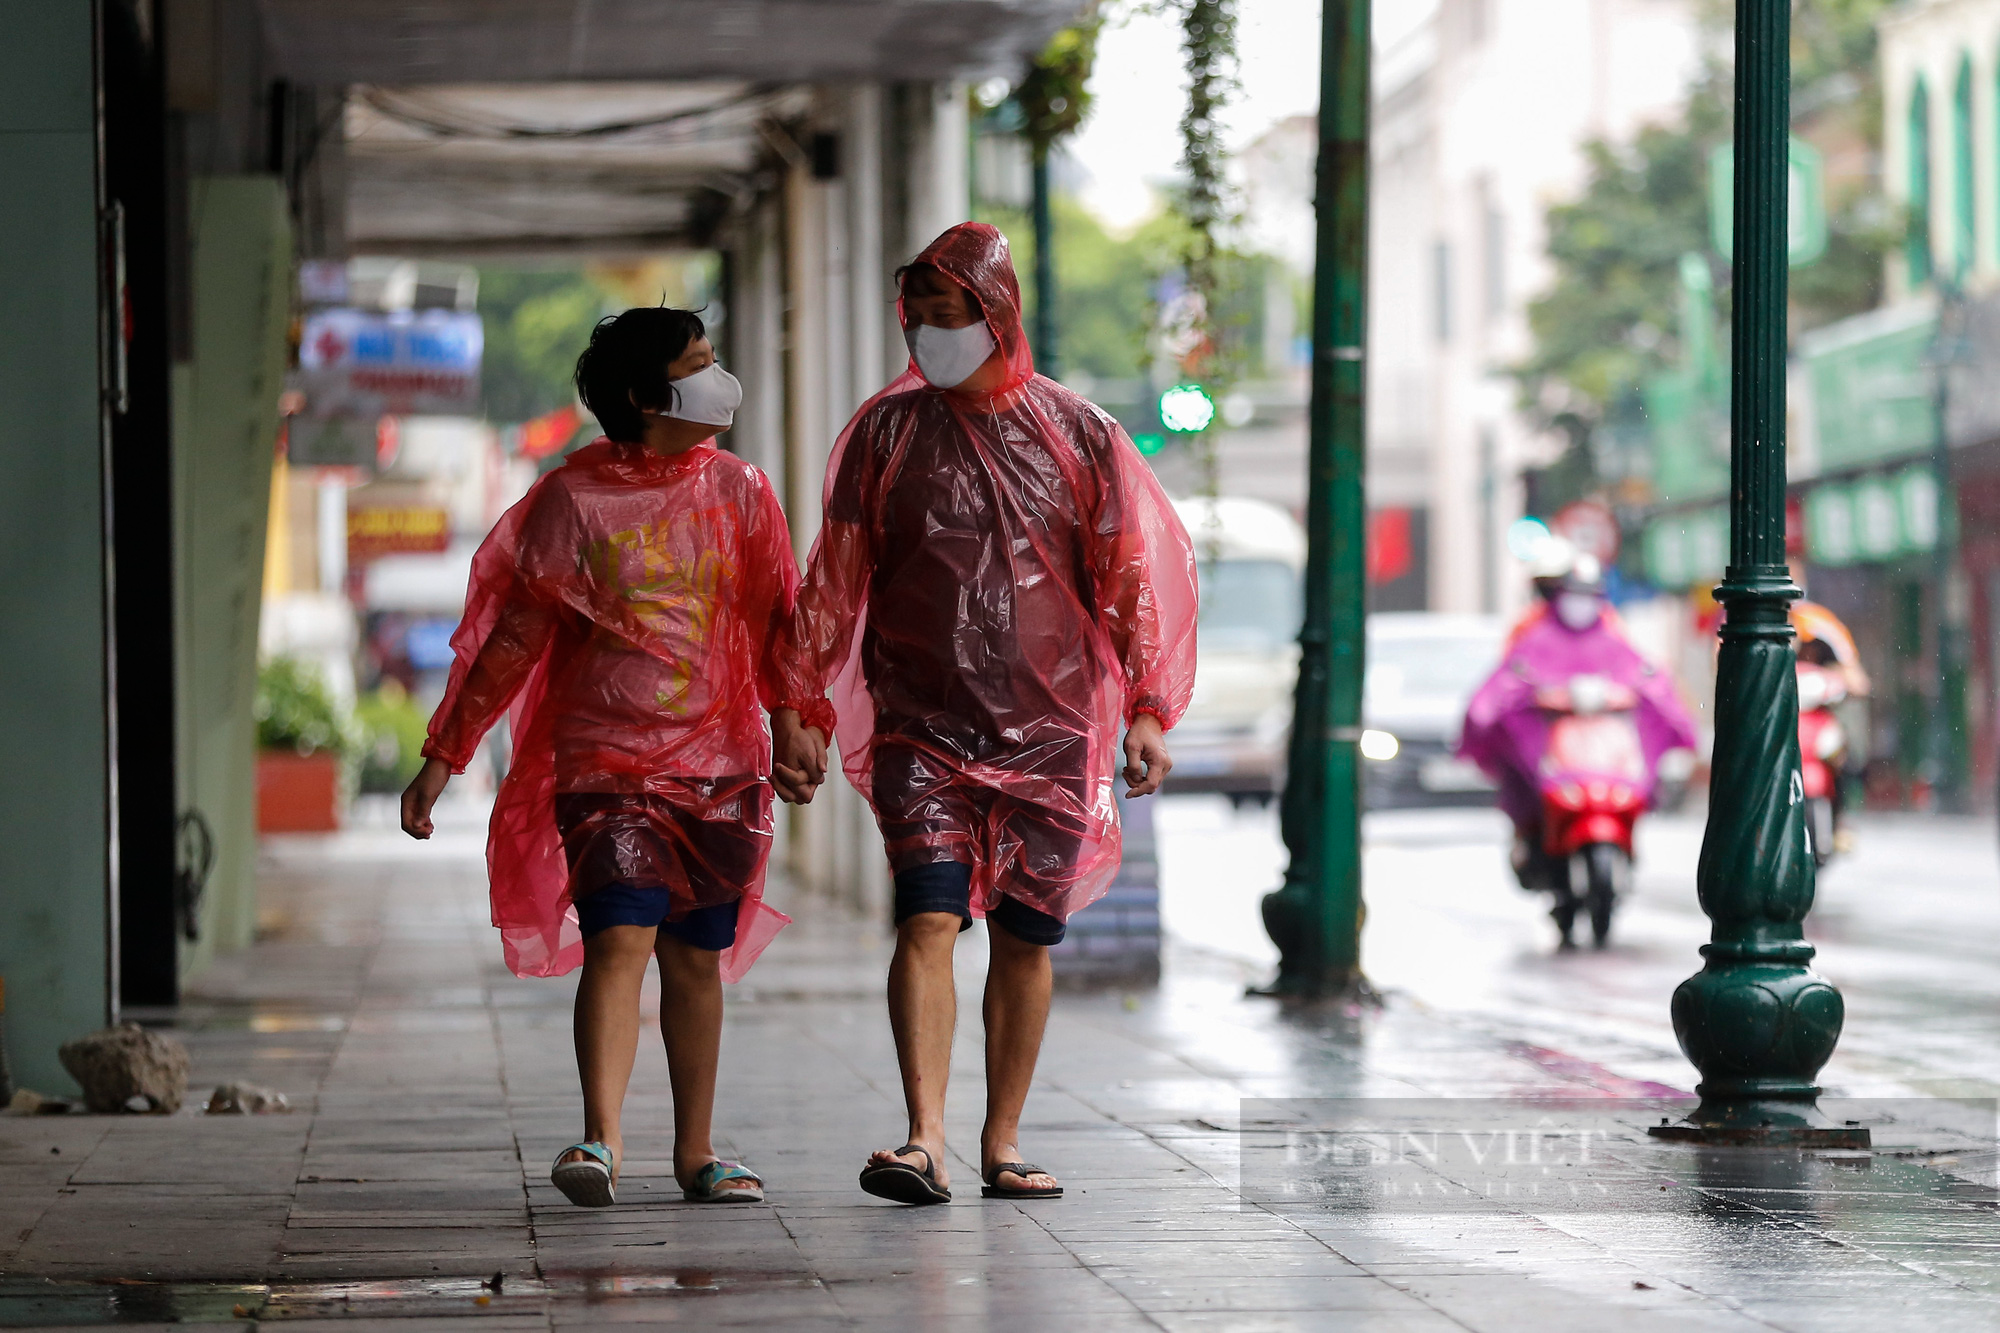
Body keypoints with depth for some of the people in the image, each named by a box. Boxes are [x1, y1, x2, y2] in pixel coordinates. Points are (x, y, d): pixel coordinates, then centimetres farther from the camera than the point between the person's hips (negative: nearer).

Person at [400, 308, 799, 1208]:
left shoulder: (737, 490, 8)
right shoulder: (572, 500, -1)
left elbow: (780, 623, 14)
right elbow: (511, 637, 1)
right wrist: (444, 754, 0)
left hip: (720, 763, 3)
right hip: (606, 758, -3)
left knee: (697, 956, 7)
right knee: (619, 938, -17)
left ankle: (696, 1152, 17)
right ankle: (601, 1141, -25)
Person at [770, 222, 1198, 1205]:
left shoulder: (1078, 436, 3)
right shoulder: (888, 431, 4)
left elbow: (1131, 579, 5)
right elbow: (834, 580, 9)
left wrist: (1147, 710, -4)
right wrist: (797, 705, 4)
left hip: (1049, 728, 1)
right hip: (921, 727, -1)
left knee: (1025, 938, 4)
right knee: (928, 919, -15)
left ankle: (1002, 1145, 14)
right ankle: (924, 1143, -23)